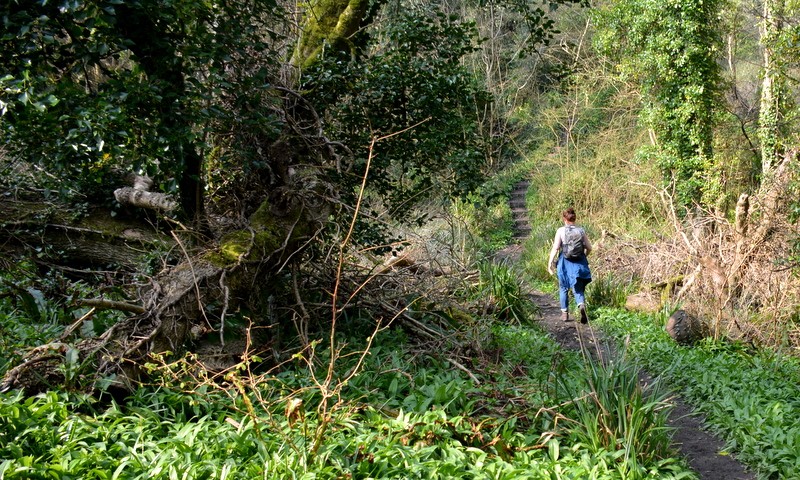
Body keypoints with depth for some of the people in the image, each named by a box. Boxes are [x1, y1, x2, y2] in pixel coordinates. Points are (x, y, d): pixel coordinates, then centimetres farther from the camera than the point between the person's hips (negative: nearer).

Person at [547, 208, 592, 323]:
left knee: (563, 288, 16)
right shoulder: (581, 230, 1)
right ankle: (581, 305, -23)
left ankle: (565, 313, 21)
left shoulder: (561, 231, -6)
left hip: (565, 262, -1)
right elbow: (589, 248, 4)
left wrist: (550, 263, -6)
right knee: (578, 289, 7)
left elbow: (555, 248, -11)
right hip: (579, 263, 1)